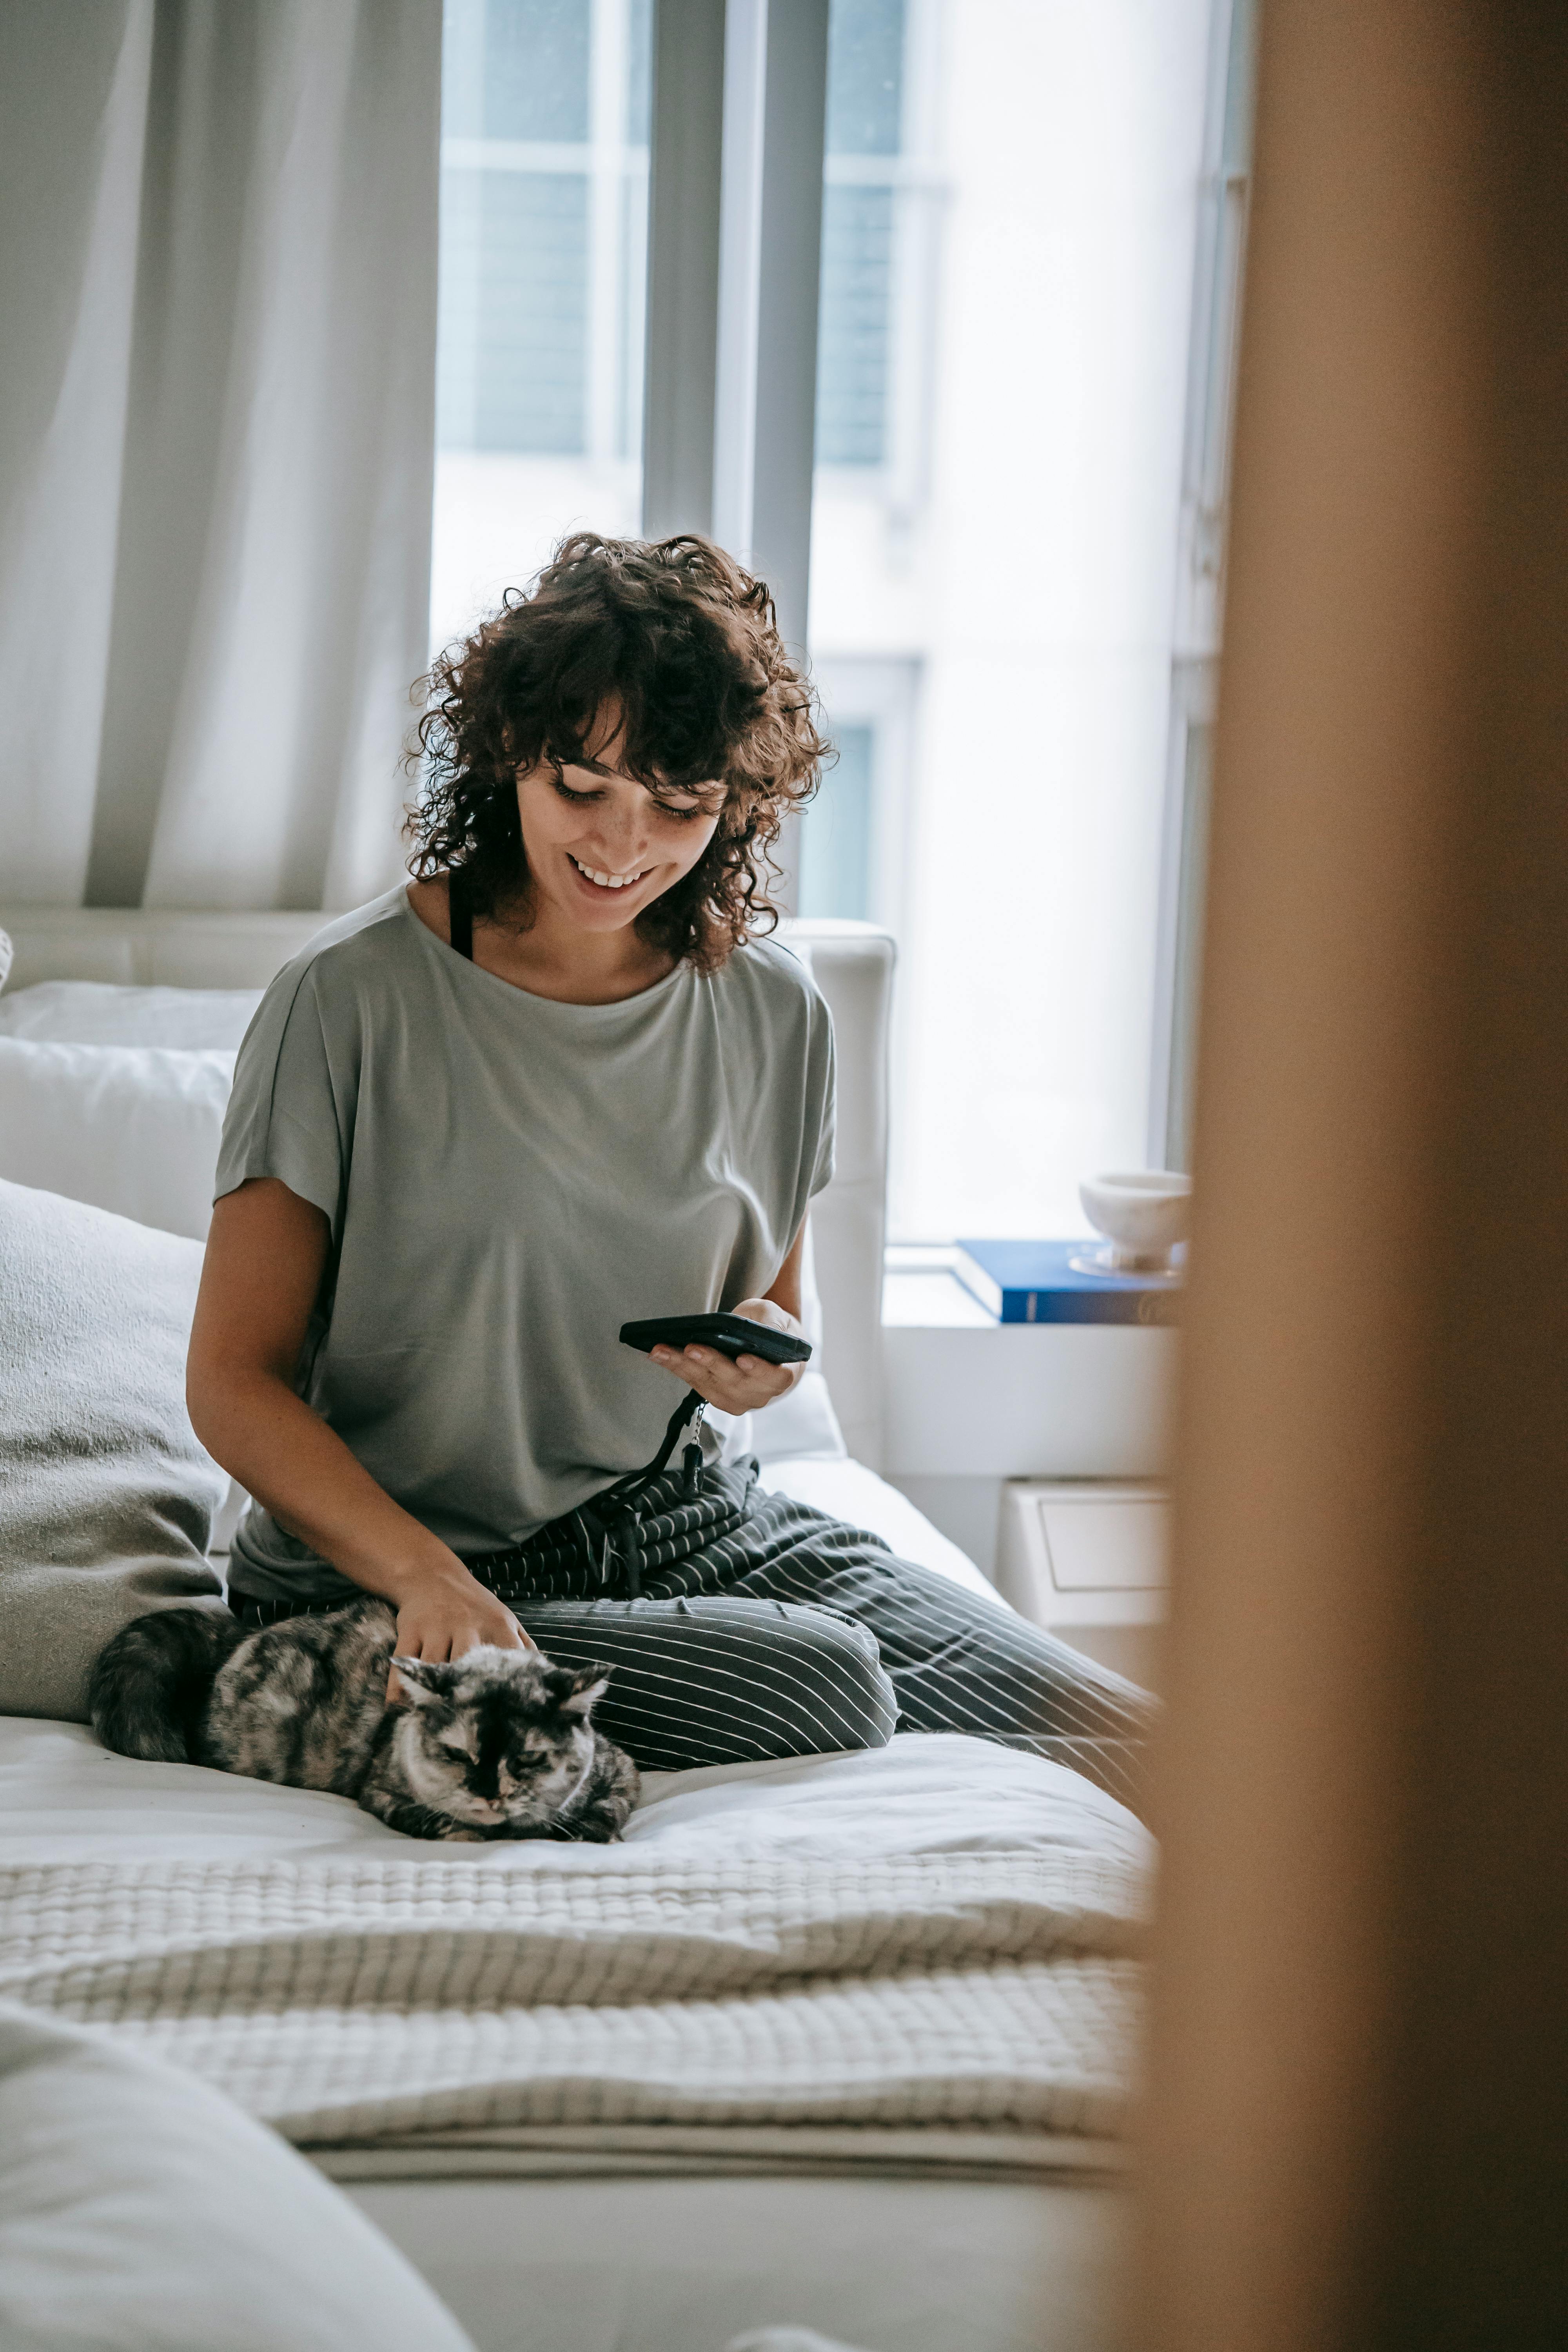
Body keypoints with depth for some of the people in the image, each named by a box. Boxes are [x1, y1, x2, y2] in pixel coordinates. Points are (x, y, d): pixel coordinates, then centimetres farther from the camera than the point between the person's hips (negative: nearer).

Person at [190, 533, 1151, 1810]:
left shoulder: (773, 1010, 4)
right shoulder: (354, 998, -11)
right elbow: (235, 1378, -10)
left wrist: (765, 1359, -8)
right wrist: (429, 1576, -27)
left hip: (687, 1514, 4)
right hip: (383, 1577, -4)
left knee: (1130, 1745, -14)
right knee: (817, 1690, -29)